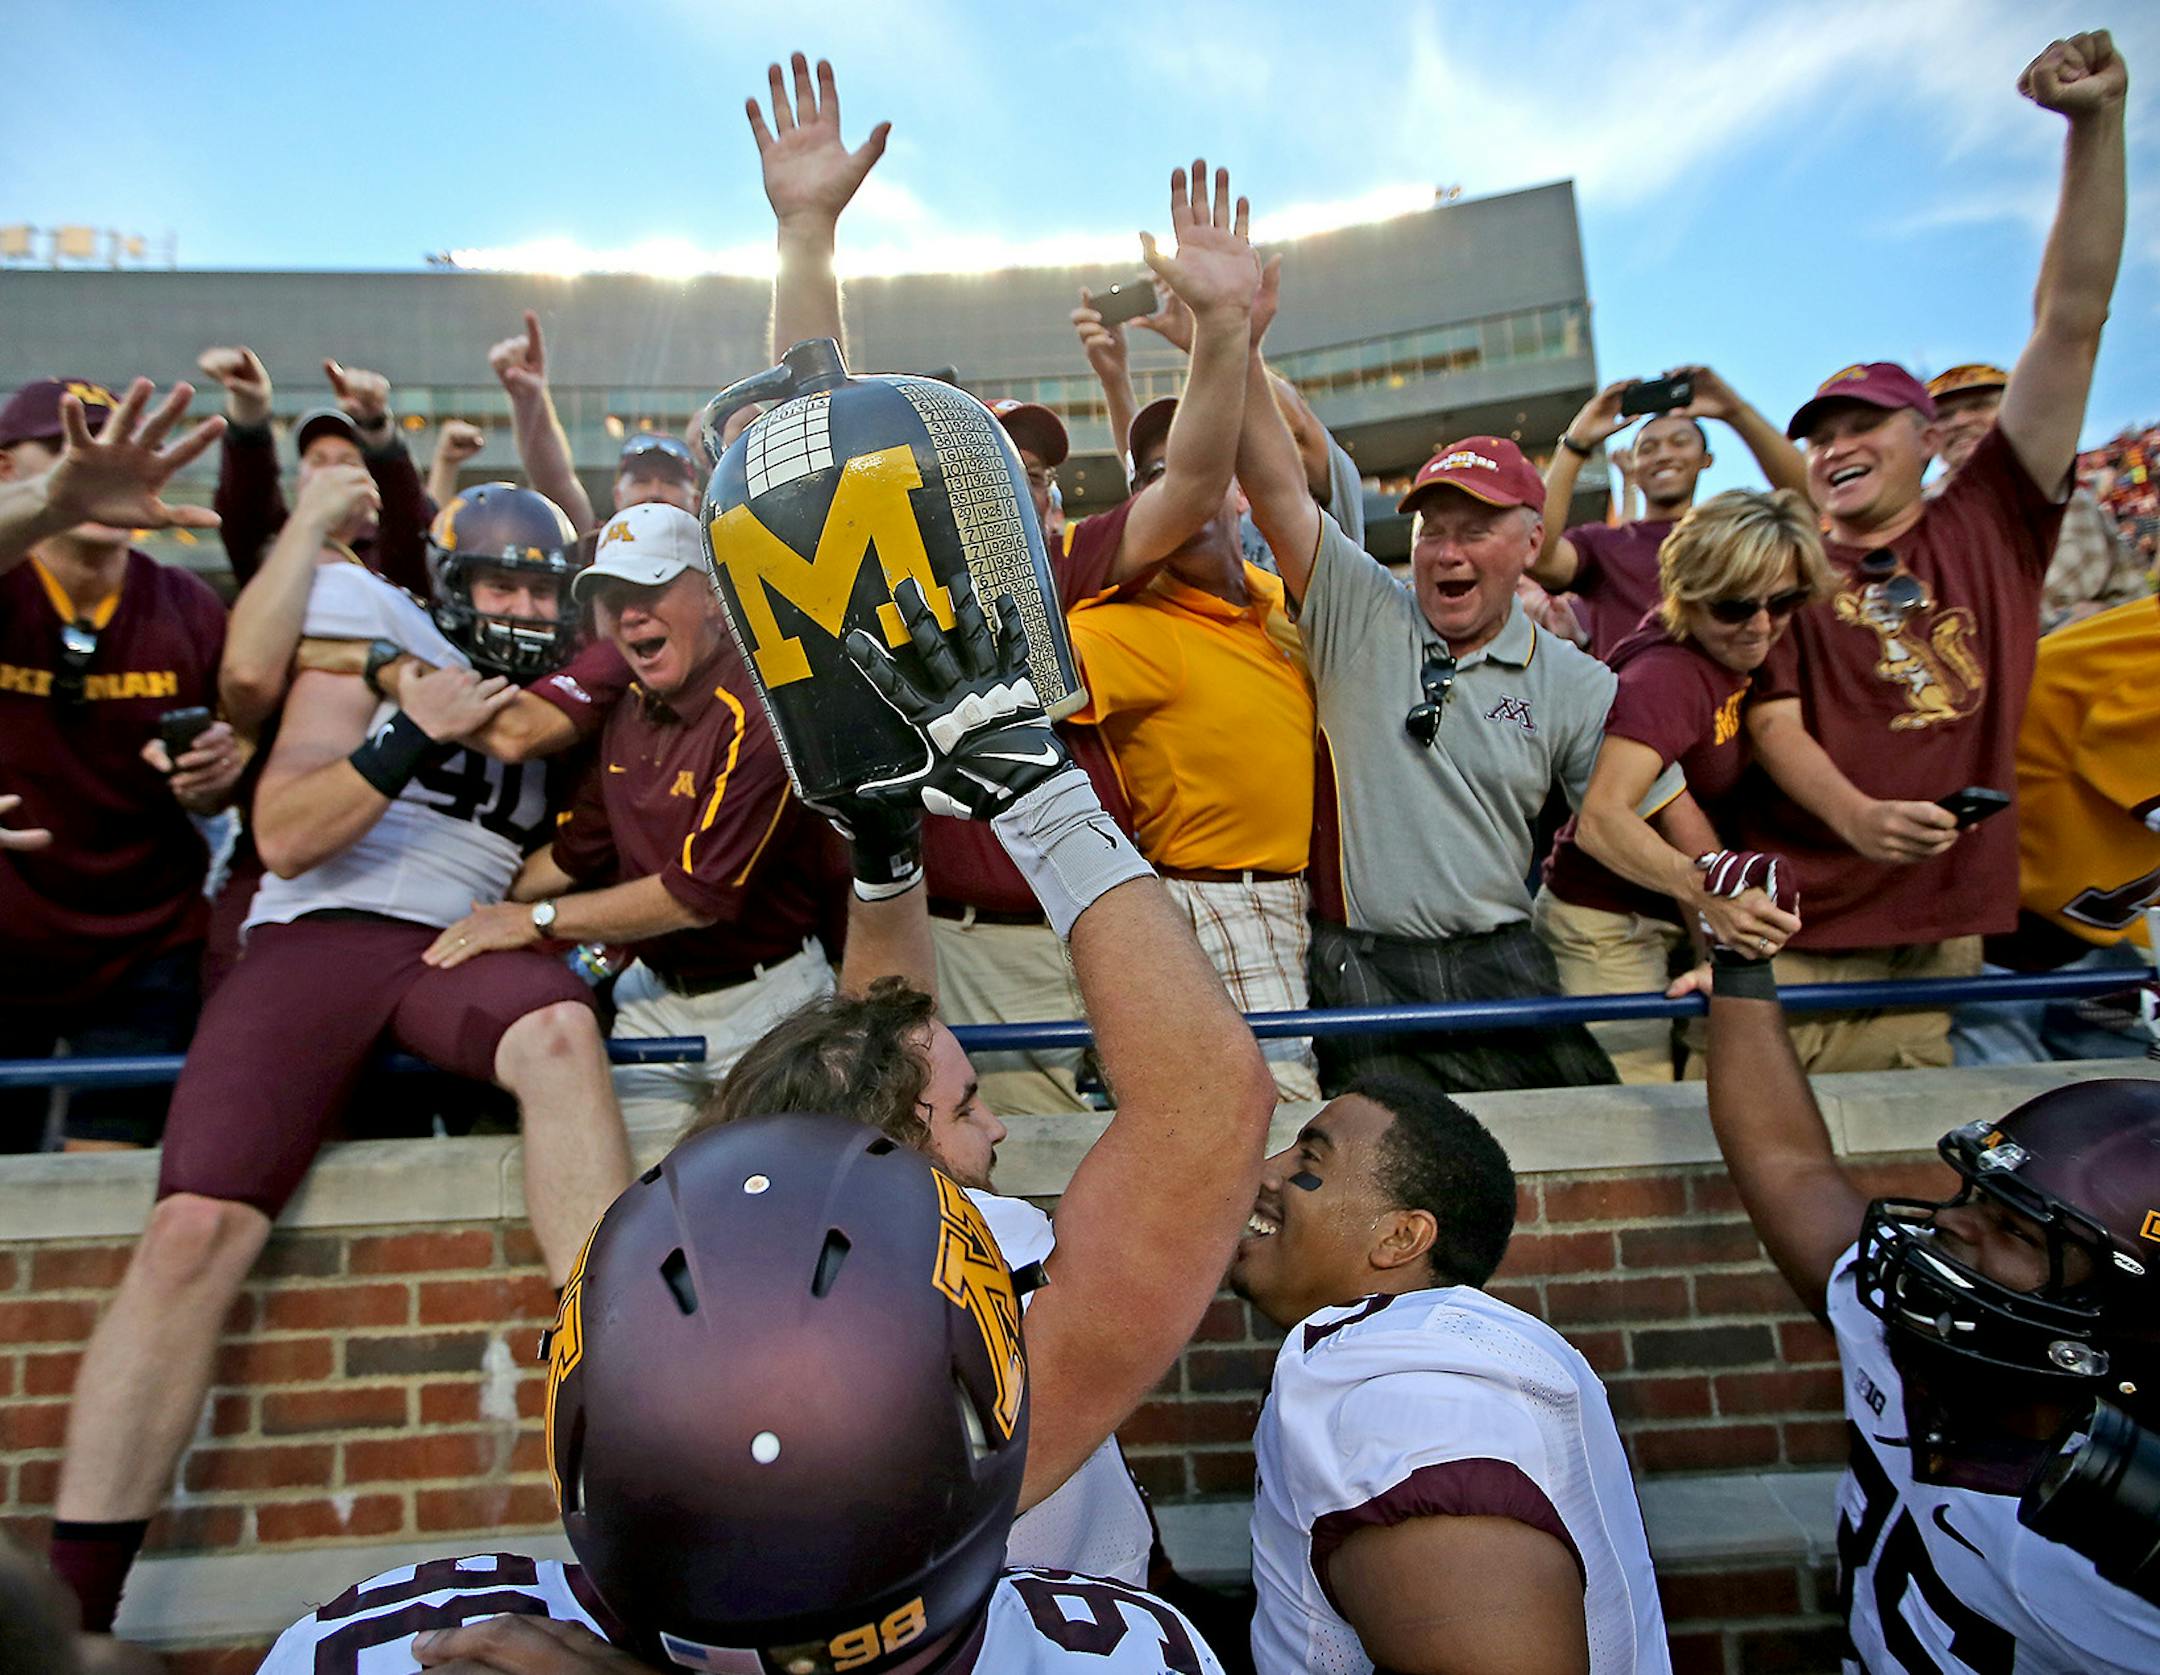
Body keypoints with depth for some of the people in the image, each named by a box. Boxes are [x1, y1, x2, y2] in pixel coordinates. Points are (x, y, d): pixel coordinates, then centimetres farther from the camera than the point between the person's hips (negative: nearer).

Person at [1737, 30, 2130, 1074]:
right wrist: (1855, 815, -24)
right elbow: (1774, 723, -5)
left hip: (1946, 930, 1)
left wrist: (2096, 122, 2)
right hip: (1798, 932, -1)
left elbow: (2072, 322, 5)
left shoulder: (1993, 526, 10)